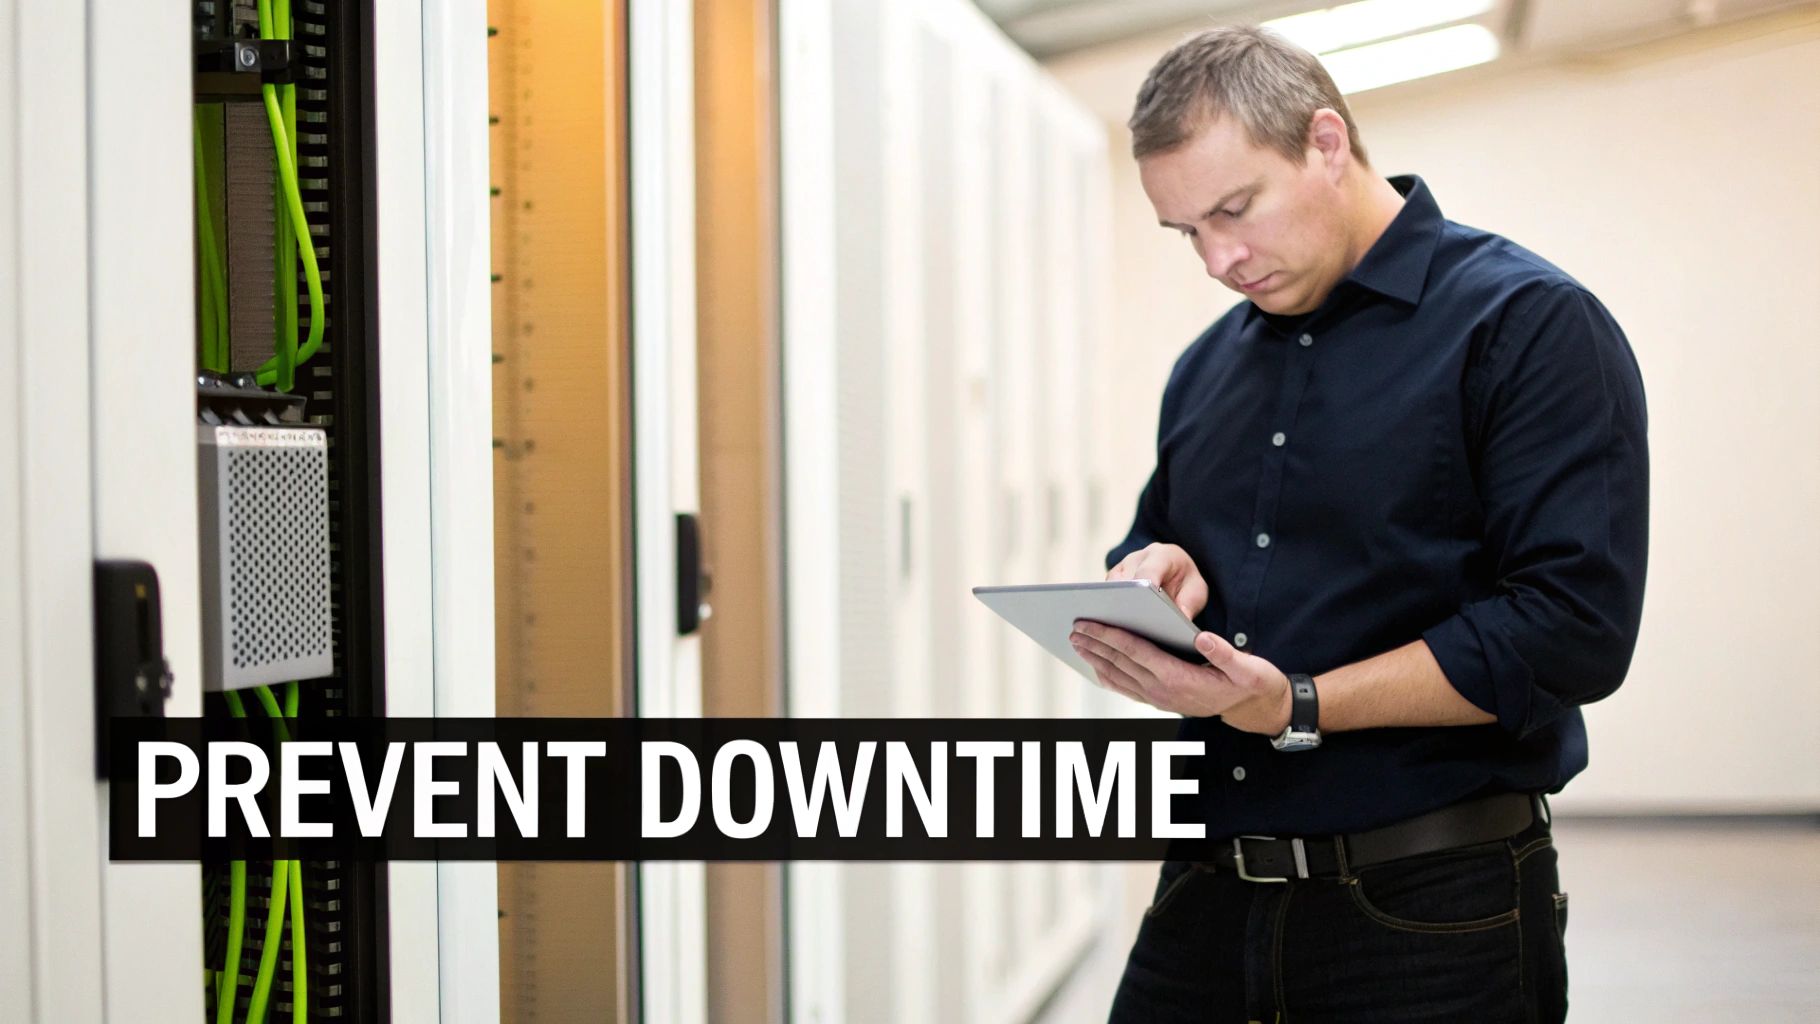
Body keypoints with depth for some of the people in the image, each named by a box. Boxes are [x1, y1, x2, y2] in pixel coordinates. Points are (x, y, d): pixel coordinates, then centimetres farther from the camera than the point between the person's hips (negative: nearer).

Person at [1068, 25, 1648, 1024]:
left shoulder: (1530, 324, -8)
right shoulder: (1206, 368, 14)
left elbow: (1573, 627, -16)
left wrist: (1295, 707, -20)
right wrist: (1156, 576, -1)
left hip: (1430, 910, -6)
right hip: (1207, 899, 6)